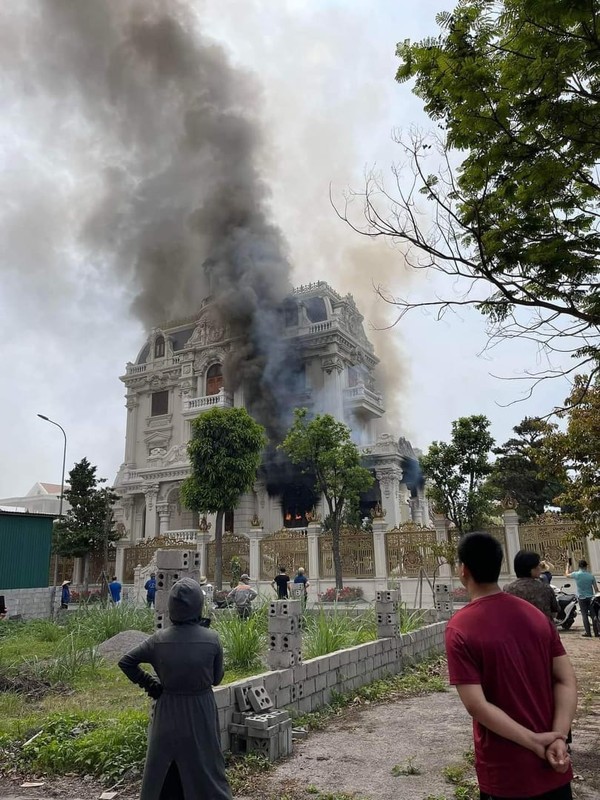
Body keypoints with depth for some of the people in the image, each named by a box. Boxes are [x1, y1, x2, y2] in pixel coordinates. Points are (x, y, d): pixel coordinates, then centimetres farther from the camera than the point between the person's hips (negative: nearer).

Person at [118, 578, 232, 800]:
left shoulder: (159, 640, -13)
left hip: (167, 714, 2)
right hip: (200, 714, -2)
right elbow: (216, 678, -5)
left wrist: (150, 684, 4)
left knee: (161, 770, 20)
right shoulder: (211, 639, -17)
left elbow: (126, 662, -2)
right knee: (206, 771, 12)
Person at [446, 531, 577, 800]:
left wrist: (535, 742, -13)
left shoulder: (459, 628, -16)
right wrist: (558, 739, -11)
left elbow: (476, 705, -20)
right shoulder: (536, 615, 0)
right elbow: (566, 681, -3)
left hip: (505, 773, -4)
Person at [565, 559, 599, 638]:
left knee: (584, 615, 2)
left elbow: (566, 575, 12)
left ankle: (588, 632, 0)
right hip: (591, 597, 2)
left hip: (582, 598, -2)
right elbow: (596, 588, -1)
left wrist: (567, 566, 27)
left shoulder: (576, 574, -8)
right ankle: (596, 632, 7)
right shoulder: (591, 575, -3)